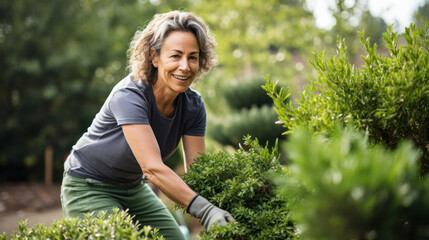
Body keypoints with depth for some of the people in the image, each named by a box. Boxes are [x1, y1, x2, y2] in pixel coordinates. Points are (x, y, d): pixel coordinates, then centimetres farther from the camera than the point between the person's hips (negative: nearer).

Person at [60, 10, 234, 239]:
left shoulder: (193, 105, -12)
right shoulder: (129, 96, -31)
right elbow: (153, 168, -40)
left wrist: (223, 216, -28)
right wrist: (205, 211, -48)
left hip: (134, 188, 6)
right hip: (89, 189, -6)